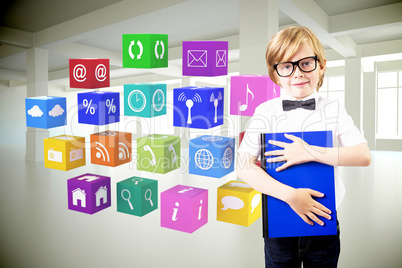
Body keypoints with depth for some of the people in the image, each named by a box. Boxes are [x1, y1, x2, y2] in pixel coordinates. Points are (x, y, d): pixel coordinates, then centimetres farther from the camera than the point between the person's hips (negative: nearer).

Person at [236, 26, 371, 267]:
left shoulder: (334, 110, -3)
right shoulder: (266, 112, -9)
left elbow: (364, 156, -14)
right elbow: (244, 167, -17)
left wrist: (310, 153, -24)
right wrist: (291, 195, -23)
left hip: (323, 220, 2)